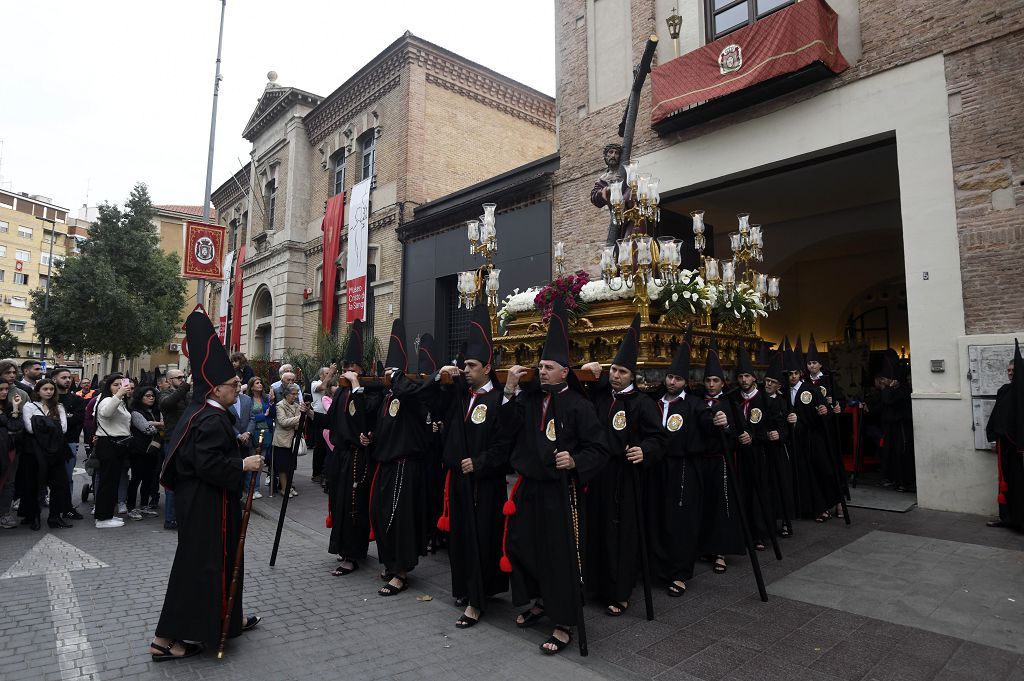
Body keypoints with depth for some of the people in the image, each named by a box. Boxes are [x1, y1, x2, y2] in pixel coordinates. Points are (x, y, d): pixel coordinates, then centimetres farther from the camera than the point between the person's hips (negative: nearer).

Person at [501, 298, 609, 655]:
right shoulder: (529, 398, 5)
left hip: (561, 491, -5)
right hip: (528, 487, 6)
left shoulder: (579, 405, -8)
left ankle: (564, 624, 20)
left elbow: (598, 449, -9)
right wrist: (510, 389, -14)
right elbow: (508, 428, -7)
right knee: (523, 545, 16)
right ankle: (540, 601, 40)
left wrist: (575, 461, -27)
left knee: (561, 555, 2)